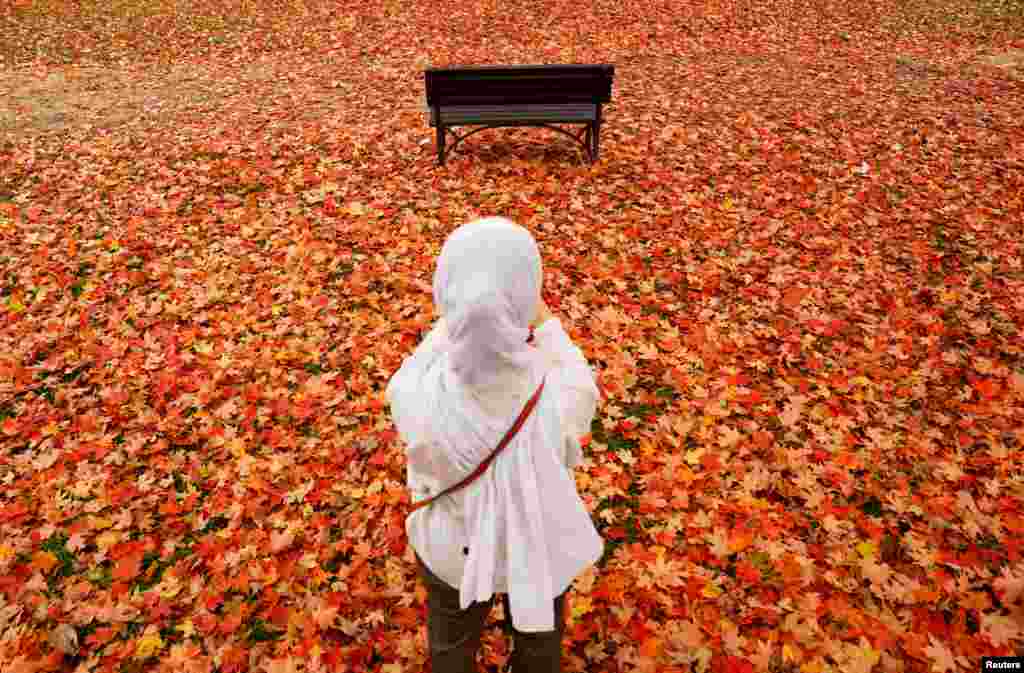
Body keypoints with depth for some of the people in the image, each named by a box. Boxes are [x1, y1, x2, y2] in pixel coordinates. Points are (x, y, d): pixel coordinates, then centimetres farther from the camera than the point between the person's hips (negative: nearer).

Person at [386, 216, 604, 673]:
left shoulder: (415, 394, -35)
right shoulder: (561, 394, -35)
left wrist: (458, 316, -4)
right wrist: (544, 322, -1)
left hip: (451, 548, 1)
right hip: (543, 544, 0)